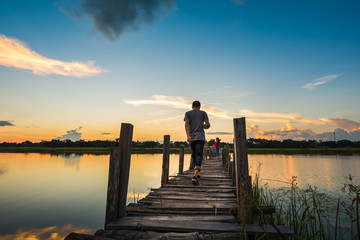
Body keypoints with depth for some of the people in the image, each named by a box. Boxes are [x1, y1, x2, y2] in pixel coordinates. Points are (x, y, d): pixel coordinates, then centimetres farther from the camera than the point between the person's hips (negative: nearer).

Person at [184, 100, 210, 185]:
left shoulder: (188, 113, 11)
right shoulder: (203, 113, 9)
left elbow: (187, 124, -6)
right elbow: (208, 125, 0)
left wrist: (188, 136, -16)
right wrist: (205, 127, 25)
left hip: (191, 137, 3)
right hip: (200, 136, -2)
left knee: (193, 155, 18)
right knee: (199, 155, -10)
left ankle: (197, 173, 27)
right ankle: (195, 176, -28)